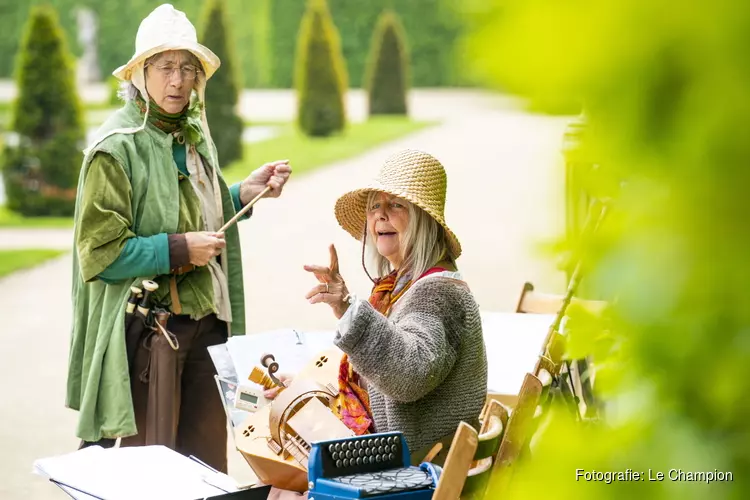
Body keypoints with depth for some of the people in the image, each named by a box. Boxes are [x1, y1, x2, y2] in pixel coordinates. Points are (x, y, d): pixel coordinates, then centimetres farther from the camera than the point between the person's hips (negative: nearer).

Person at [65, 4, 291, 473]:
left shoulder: (196, 136, 11)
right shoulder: (117, 146, -13)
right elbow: (99, 252, -16)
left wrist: (243, 193, 10)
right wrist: (179, 249, -18)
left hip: (207, 321, 7)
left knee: (209, 465, 13)